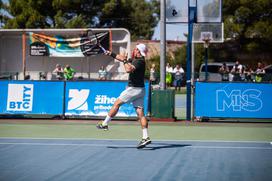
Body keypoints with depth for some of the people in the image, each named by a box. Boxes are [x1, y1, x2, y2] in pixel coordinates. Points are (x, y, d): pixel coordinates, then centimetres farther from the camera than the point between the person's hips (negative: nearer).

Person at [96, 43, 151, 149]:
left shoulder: (140, 61, -14)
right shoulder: (134, 60, 16)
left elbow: (128, 69, -29)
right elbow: (122, 58, 27)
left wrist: (125, 61, -12)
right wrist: (111, 54, 22)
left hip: (134, 88, -9)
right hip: (139, 90, 9)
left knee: (117, 103, 3)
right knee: (140, 113, 1)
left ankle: (104, 124, 14)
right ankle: (145, 137, -6)